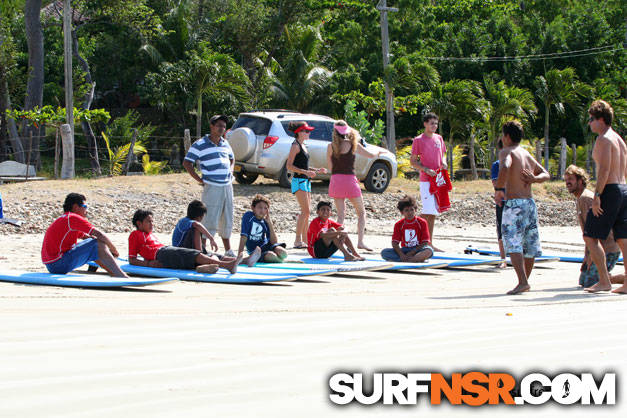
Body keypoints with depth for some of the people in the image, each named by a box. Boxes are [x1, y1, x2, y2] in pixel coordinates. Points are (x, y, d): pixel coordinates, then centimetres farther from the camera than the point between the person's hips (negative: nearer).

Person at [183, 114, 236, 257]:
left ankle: (228, 250, 24)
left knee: (227, 220, 14)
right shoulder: (200, 145, -5)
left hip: (227, 186, 6)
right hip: (211, 188, -6)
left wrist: (230, 172, 15)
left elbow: (232, 159, 33)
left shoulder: (225, 144, 14)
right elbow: (187, 163, -4)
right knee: (210, 220, -9)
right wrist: (199, 180, -7)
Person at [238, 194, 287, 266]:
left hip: (266, 245, 5)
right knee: (271, 256, -34)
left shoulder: (265, 221, 3)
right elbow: (244, 236, -12)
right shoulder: (248, 216, -8)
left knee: (283, 253, -26)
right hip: (254, 249, -5)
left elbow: (274, 242, -5)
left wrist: (270, 223, -11)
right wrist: (240, 253, -22)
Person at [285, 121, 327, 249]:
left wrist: (317, 170, 15)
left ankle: (305, 240, 12)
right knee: (305, 211, -14)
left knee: (306, 212, 9)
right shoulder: (295, 146, -11)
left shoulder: (303, 146, 16)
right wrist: (306, 172, -23)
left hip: (306, 181, 9)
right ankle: (298, 241, -14)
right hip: (299, 181, -9)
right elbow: (289, 166, -17)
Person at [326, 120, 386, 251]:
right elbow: (370, 155, 8)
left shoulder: (331, 147, 1)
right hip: (349, 180, -2)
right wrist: (379, 152, 29)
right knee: (361, 212, 10)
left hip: (336, 181, 2)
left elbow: (330, 167, 6)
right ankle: (360, 241, -1)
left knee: (340, 214, 10)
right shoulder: (353, 145, -3)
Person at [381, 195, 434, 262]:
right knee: (384, 252, -22)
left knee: (429, 251, -36)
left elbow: (425, 243, -7)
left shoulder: (422, 223, -2)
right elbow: (395, 243, -3)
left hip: (418, 249, -2)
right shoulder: (399, 225, 4)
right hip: (404, 251, 2)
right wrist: (401, 254, -21)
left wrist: (412, 253, -17)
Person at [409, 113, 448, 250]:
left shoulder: (439, 138, 13)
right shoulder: (418, 140, -4)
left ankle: (430, 244, 13)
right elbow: (412, 161, -4)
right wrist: (426, 170, -16)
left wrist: (443, 162, 1)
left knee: (434, 213, 8)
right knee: (428, 211, -16)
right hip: (426, 180, -6)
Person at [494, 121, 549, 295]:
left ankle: (522, 282, -25)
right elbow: (546, 174, 24)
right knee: (530, 246, 14)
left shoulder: (506, 152, -5)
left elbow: (504, 167, -27)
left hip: (513, 203, -8)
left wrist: (498, 190, -18)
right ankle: (525, 281, 23)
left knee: (513, 245, -13)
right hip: (530, 202, 8)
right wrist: (535, 179, 4)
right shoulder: (527, 154, 19)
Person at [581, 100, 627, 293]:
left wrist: (597, 195, -21)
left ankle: (604, 281, -9)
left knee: (590, 236, -4)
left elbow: (604, 169, -19)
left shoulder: (604, 139, -10)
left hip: (609, 190, -9)